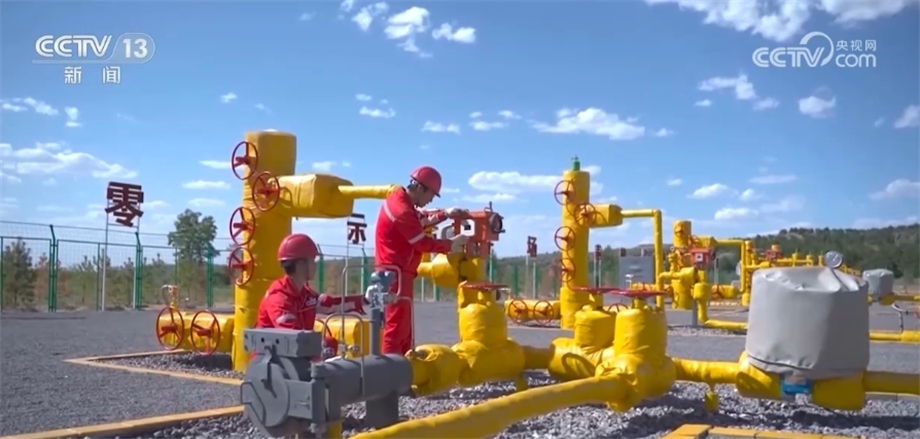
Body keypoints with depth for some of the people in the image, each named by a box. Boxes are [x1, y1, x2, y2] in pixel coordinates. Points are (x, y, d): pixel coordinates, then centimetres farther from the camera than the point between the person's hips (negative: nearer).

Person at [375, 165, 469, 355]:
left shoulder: (399, 199, 10)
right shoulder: (402, 210, -21)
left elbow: (420, 220, 23)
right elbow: (424, 243, -17)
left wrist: (445, 214, 11)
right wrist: (451, 244, -5)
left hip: (395, 272, 11)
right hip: (396, 273, -11)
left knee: (404, 325, 15)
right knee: (397, 326, -10)